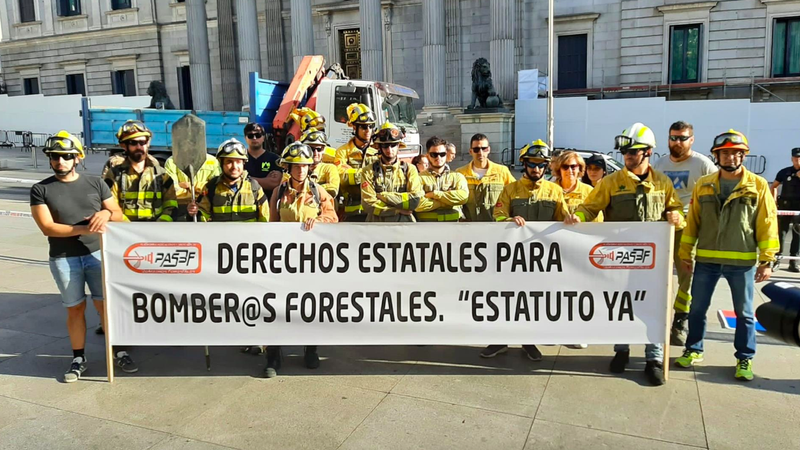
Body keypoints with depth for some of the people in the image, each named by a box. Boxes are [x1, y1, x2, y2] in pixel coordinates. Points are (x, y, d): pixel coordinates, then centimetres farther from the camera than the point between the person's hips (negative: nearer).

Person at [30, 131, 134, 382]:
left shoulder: (95, 183, 5)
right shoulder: (41, 190, 0)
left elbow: (119, 216, 8)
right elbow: (47, 228, -9)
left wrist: (106, 213, -15)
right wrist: (83, 229, -21)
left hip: (97, 253, 1)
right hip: (64, 259, -1)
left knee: (106, 305, 5)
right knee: (75, 309, 8)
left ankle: (119, 353, 16)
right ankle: (78, 359, 23)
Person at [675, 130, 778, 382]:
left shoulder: (758, 186, -2)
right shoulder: (703, 185, 4)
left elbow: (767, 225, -2)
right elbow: (692, 221, 8)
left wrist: (767, 260, -6)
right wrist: (685, 252, 7)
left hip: (742, 261, -2)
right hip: (706, 260, 2)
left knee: (744, 313, 9)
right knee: (697, 308, 10)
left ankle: (745, 358, 24)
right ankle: (693, 350, 26)